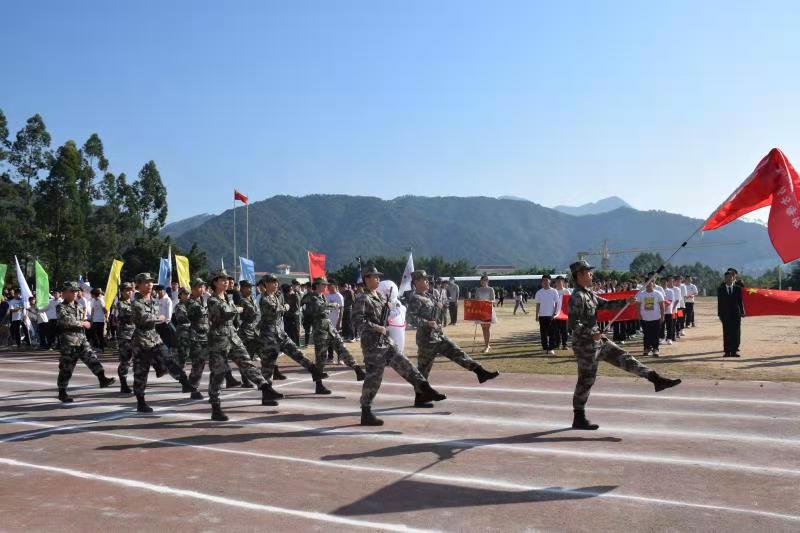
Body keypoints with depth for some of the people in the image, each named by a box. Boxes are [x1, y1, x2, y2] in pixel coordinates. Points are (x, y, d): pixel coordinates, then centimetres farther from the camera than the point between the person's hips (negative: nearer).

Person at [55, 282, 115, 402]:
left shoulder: (78, 307, 16)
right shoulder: (61, 307, -4)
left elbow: (87, 323, 24)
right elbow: (66, 320, -23)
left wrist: (85, 322, 4)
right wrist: (82, 323, -14)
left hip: (82, 340, 6)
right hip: (68, 342, -5)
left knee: (92, 359, -13)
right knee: (66, 368, 2)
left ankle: (102, 379, -23)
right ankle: (62, 393, 13)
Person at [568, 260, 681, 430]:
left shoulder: (589, 293, 12)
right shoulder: (577, 297, -18)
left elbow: (606, 304, 19)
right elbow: (573, 323, -24)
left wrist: (625, 302, 5)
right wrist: (591, 333, -33)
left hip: (598, 341, 9)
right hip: (585, 345, -9)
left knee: (625, 358, 4)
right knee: (586, 381, -1)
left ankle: (657, 380, 6)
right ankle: (579, 419, 9)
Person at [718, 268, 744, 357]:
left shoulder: (738, 288, 5)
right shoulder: (721, 289, 2)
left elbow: (740, 301, 5)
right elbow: (719, 302, 1)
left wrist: (742, 312, -3)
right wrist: (720, 314, -2)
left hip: (736, 314, 1)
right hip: (725, 315, -1)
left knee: (736, 333, 3)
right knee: (726, 333, 1)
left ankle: (734, 350, 9)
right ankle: (727, 351, 4)